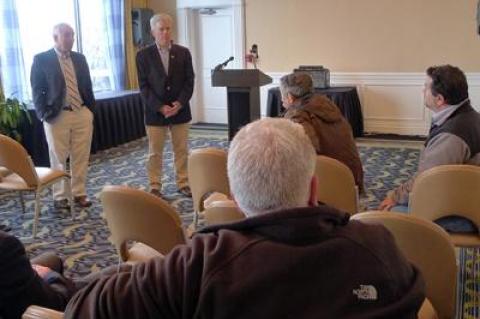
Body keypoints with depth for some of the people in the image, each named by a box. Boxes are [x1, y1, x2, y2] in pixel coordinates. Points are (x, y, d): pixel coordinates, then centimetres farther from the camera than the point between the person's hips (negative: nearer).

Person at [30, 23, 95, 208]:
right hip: (57, 116, -4)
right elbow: (37, 90, -4)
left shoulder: (80, 58, 11)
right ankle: (60, 197, 18)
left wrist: (91, 110, 7)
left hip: (82, 114, 4)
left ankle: (79, 193, 19)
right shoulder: (41, 59, -3)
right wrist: (44, 115, -11)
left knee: (81, 158, 7)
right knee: (59, 159, 5)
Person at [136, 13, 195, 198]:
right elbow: (144, 86, -5)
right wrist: (160, 107, -14)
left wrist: (179, 103, -12)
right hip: (155, 112, -2)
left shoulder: (183, 52, 4)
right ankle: (155, 187, 15)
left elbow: (189, 81, 1)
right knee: (155, 153, 5)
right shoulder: (143, 55, -1)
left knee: (182, 150, 8)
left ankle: (183, 183, 19)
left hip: (180, 110, 2)